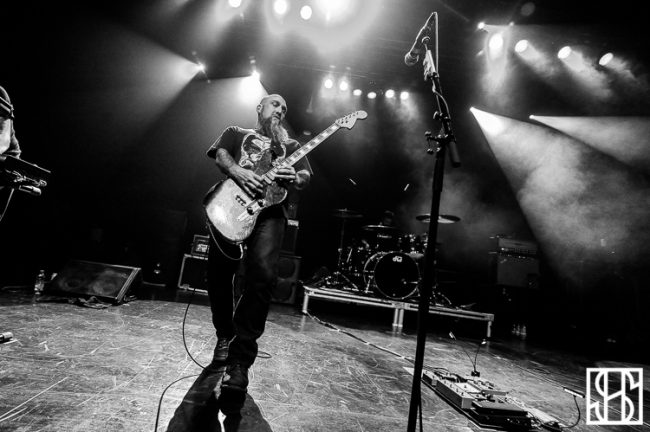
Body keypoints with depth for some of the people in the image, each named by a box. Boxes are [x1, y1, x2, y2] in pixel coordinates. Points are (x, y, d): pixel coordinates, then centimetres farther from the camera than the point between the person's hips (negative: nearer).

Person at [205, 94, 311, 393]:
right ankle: (225, 336, 27)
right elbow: (220, 154, 4)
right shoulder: (236, 133, 25)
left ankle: (239, 359, -13)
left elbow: (305, 176, 10)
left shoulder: (290, 145, 26)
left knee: (263, 275, -23)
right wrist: (239, 172, -18)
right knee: (218, 275, -2)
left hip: (269, 211, 0)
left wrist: (293, 179, -15)